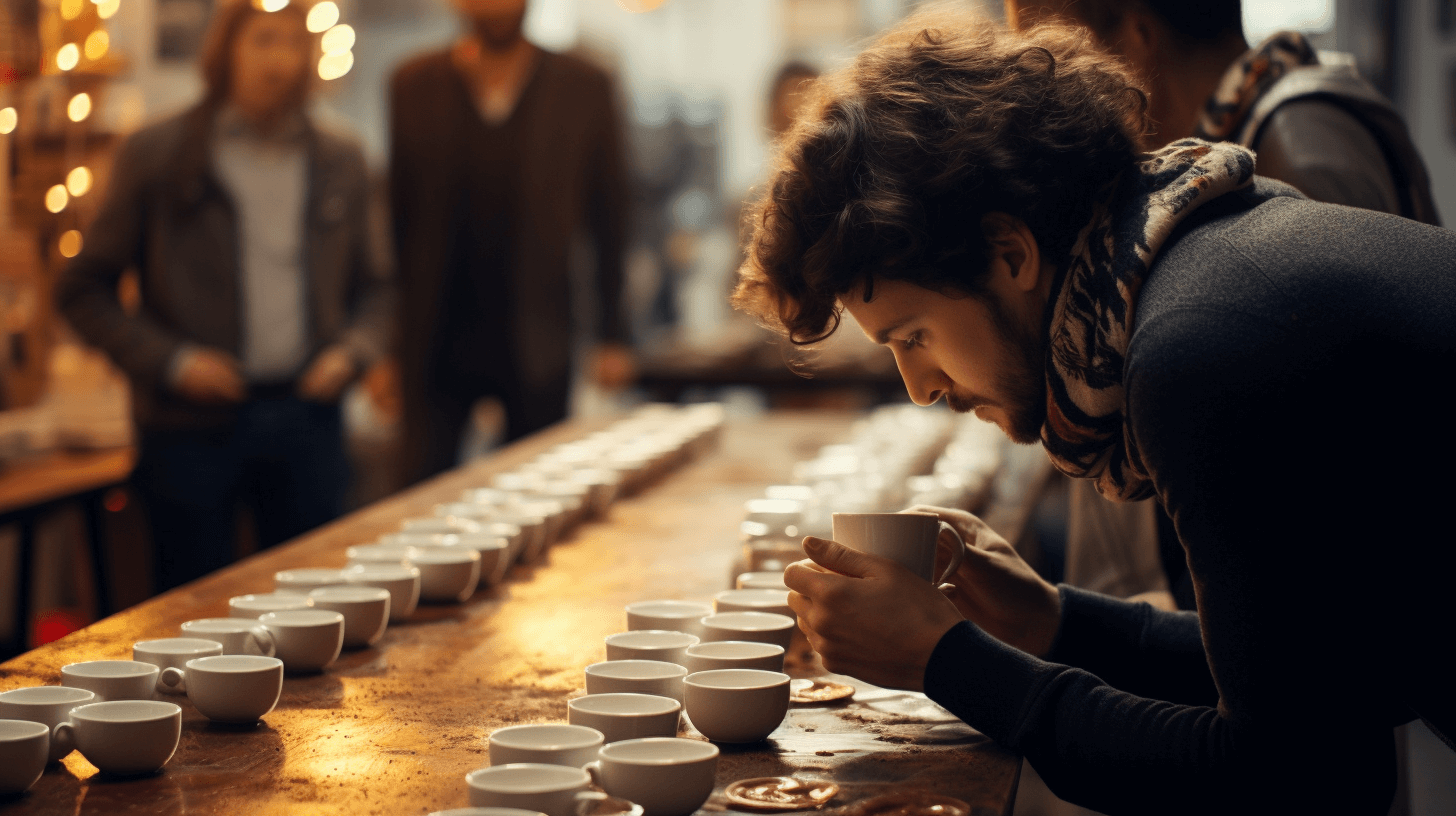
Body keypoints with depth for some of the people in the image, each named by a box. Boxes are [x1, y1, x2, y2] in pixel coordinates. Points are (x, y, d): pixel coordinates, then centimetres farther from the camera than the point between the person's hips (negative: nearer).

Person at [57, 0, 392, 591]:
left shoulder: (339, 162, 9)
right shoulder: (157, 156, -1)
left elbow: (373, 285, 18)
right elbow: (83, 290, 1)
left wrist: (353, 350, -2)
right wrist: (168, 361, -11)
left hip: (306, 415, 3)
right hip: (193, 425, -3)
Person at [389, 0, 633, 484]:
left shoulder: (582, 89, 2)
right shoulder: (414, 85, 4)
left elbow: (609, 221, 5)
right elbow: (395, 213, 5)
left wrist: (613, 337, 4)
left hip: (536, 346, 0)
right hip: (439, 339, 0)